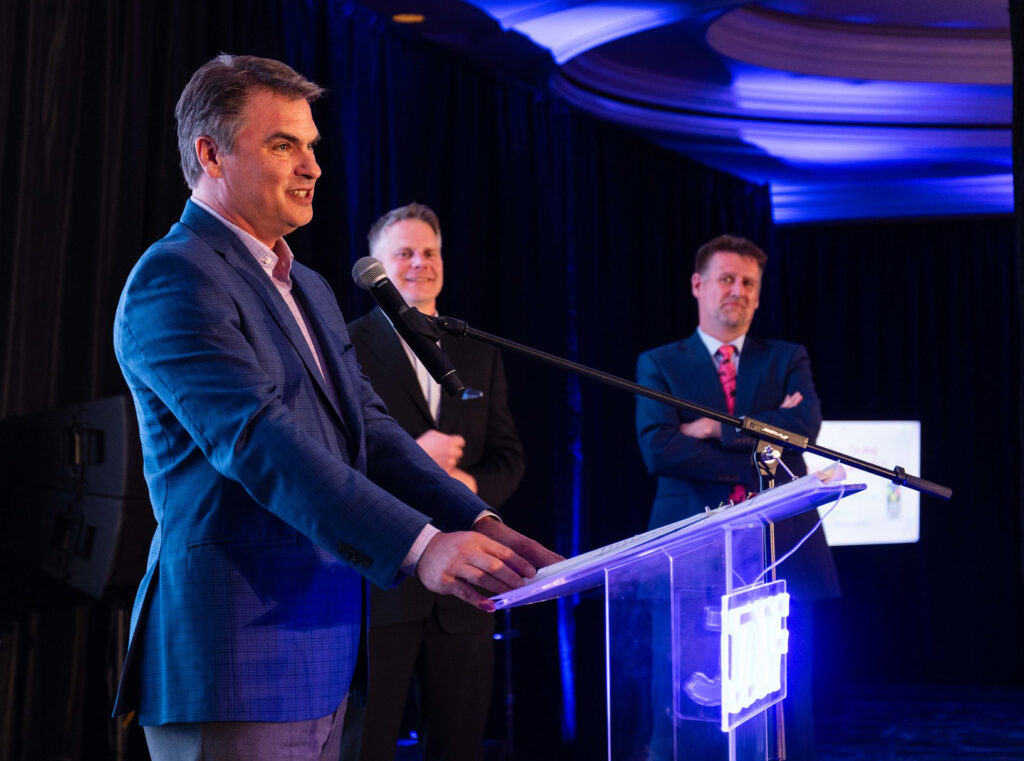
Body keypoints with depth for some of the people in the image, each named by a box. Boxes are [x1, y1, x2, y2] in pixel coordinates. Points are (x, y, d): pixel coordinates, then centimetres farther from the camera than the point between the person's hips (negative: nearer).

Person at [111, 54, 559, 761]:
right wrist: (418, 544, -29)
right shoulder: (174, 279, -11)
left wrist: (476, 522, -2)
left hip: (319, 658, 9)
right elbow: (259, 439, -23)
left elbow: (367, 426, 13)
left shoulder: (310, 289, 20)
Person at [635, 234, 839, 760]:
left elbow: (805, 426, -4)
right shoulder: (659, 365, 10)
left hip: (782, 552, 2)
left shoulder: (787, 360, 16)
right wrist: (760, 448, -8)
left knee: (788, 705, 2)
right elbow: (657, 449, -7)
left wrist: (716, 428, -7)